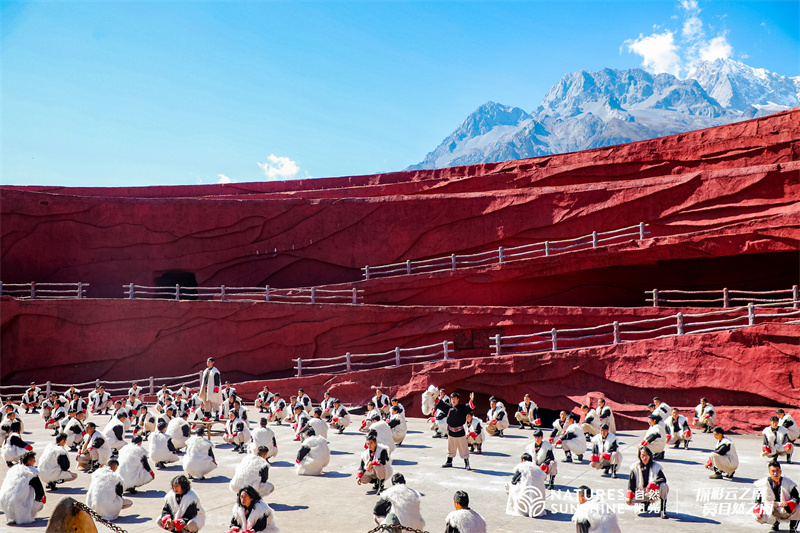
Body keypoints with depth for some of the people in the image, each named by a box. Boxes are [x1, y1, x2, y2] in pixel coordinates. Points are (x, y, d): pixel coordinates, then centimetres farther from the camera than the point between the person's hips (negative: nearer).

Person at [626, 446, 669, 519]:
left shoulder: (656, 466, -6)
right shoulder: (635, 467, -1)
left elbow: (663, 479, -19)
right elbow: (631, 482, -1)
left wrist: (651, 485, -34)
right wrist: (629, 496, -14)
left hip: (654, 492, -2)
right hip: (641, 493, 2)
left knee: (664, 486, -32)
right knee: (628, 501, -20)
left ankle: (663, 511, -24)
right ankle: (646, 503, 11)